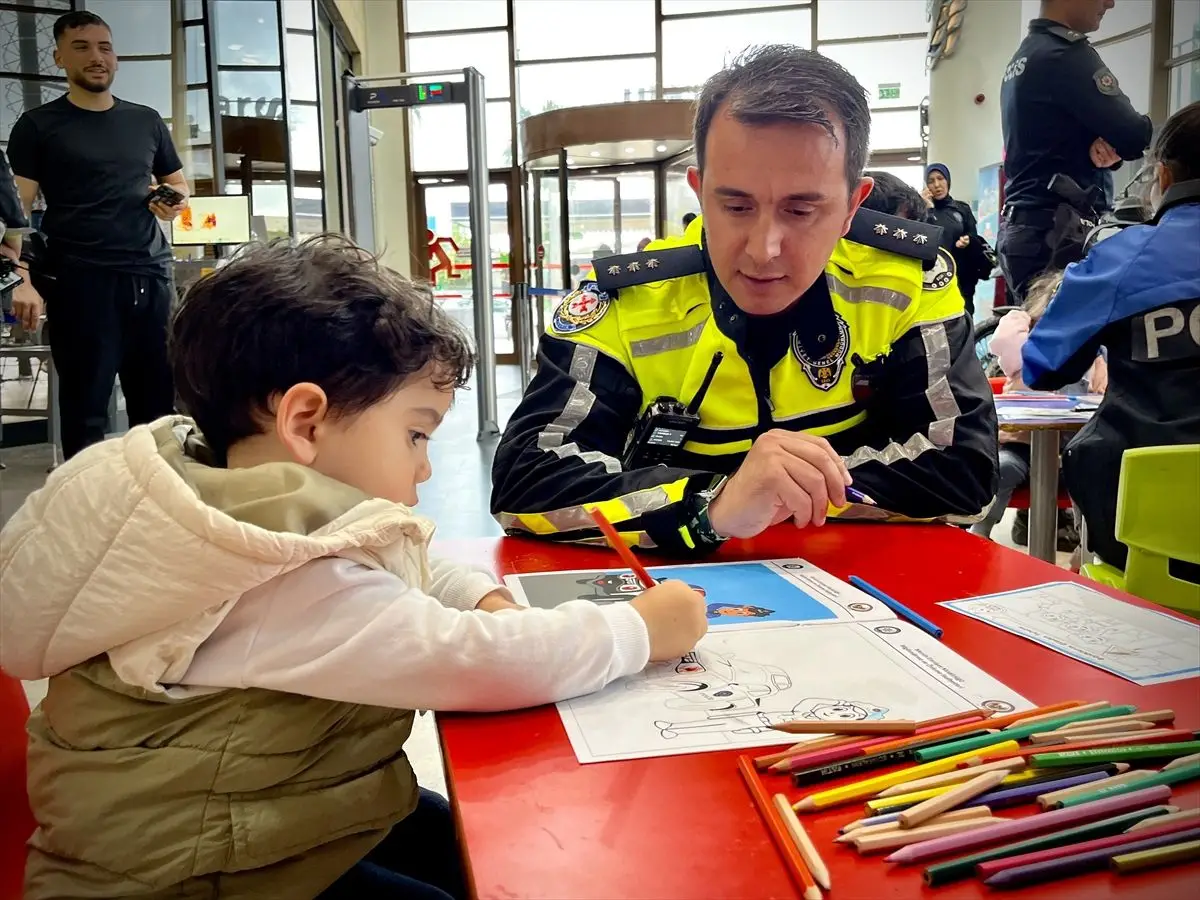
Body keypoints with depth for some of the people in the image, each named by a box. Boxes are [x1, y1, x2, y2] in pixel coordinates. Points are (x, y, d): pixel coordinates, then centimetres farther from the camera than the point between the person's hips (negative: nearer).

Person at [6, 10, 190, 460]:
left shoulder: (147, 121, 17)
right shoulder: (38, 125, 6)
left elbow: (178, 183, 26)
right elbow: (16, 206, -1)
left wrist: (175, 201, 0)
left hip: (151, 275, 4)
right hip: (79, 280, -3)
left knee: (160, 404, 6)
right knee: (85, 410, 0)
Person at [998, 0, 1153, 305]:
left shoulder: (1022, 58, 20)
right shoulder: (1066, 53, -9)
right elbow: (1133, 136, -13)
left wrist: (1106, 142, 2)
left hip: (1023, 227, 9)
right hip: (1058, 231, -9)